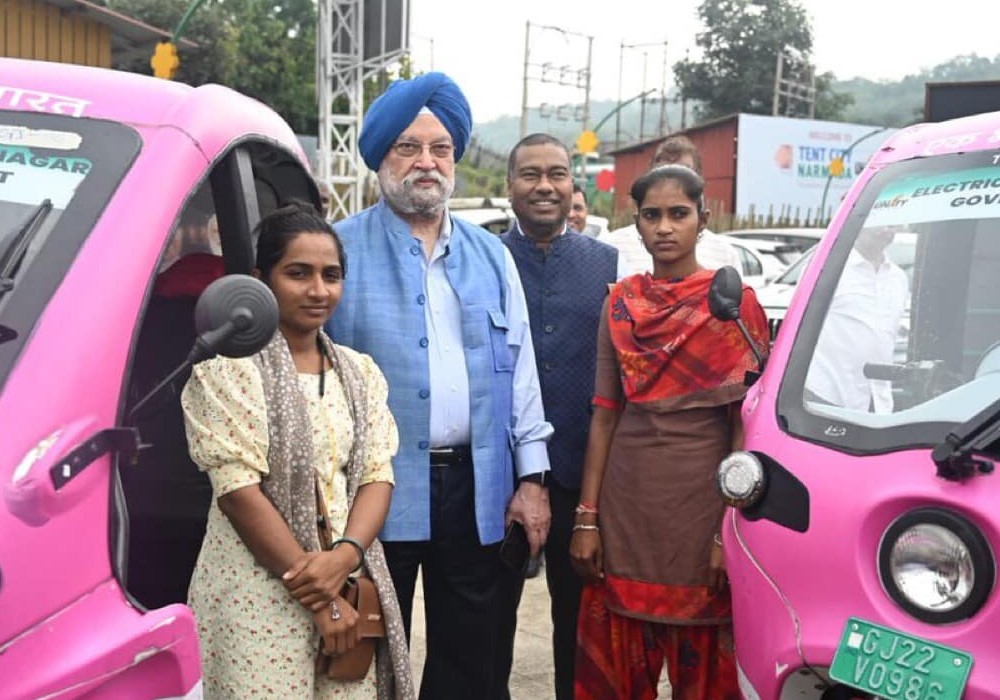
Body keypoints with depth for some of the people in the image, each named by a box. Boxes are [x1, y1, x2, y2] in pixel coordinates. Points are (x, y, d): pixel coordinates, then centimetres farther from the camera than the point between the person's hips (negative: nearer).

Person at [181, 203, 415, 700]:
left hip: (351, 585, 5)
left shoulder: (360, 372, 10)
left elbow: (377, 476, 4)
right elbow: (238, 491, -13)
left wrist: (344, 556, -16)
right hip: (258, 596, -5)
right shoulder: (227, 369, -7)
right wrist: (317, 598, -15)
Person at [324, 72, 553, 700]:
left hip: (478, 489, 4)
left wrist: (531, 477, 6)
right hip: (377, 488, -3)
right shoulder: (343, 250, -3)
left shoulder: (491, 256, 11)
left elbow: (520, 369, 11)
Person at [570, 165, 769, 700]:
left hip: (701, 502, -3)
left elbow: (746, 426, -6)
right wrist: (587, 517, 0)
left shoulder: (733, 303, -3)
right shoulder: (620, 304, 6)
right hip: (626, 504, 3)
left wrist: (731, 530, -13)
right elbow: (604, 414, 5)